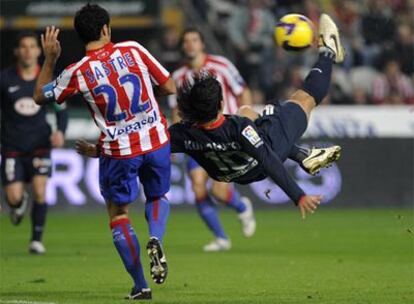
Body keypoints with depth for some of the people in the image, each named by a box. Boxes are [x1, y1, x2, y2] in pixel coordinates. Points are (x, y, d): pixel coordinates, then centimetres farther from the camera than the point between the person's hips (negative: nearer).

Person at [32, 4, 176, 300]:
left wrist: (50, 59, 11)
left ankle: (140, 285, 9)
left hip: (118, 151, -2)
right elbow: (169, 87, 0)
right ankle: (155, 239, -7)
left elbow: (40, 96, 7)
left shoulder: (77, 73, -10)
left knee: (119, 215, 14)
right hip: (156, 140, 2)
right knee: (158, 196, 26)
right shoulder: (134, 50, -7)